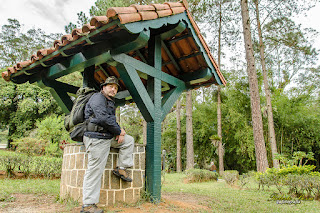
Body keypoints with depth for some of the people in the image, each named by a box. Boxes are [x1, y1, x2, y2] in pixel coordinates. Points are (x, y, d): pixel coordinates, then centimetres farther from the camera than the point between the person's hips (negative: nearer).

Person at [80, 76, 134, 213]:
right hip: (96, 138, -9)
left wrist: (119, 131, 1)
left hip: (108, 137, 9)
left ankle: (121, 168, 9)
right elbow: (103, 118, -22)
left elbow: (113, 120, 23)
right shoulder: (98, 98, -10)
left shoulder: (110, 102, 20)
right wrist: (118, 131, -11)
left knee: (128, 140, 9)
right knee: (95, 171, -6)